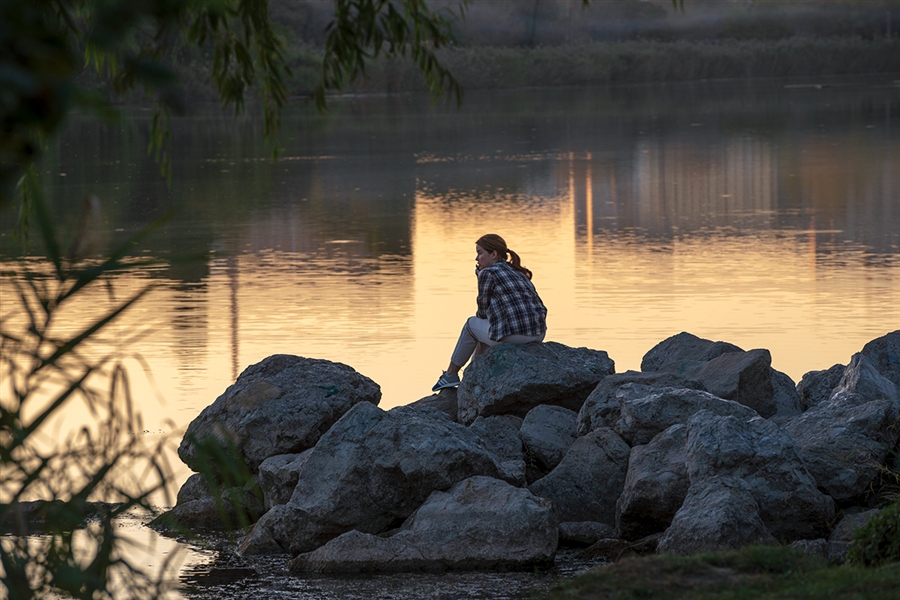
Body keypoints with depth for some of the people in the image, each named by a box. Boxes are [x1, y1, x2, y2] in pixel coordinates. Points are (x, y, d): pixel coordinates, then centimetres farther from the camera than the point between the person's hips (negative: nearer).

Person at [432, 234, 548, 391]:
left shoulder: (488, 273, -1)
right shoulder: (517, 272, 22)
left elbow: (483, 311, 5)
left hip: (512, 335, -8)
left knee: (472, 324, 21)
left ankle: (450, 375, 31)